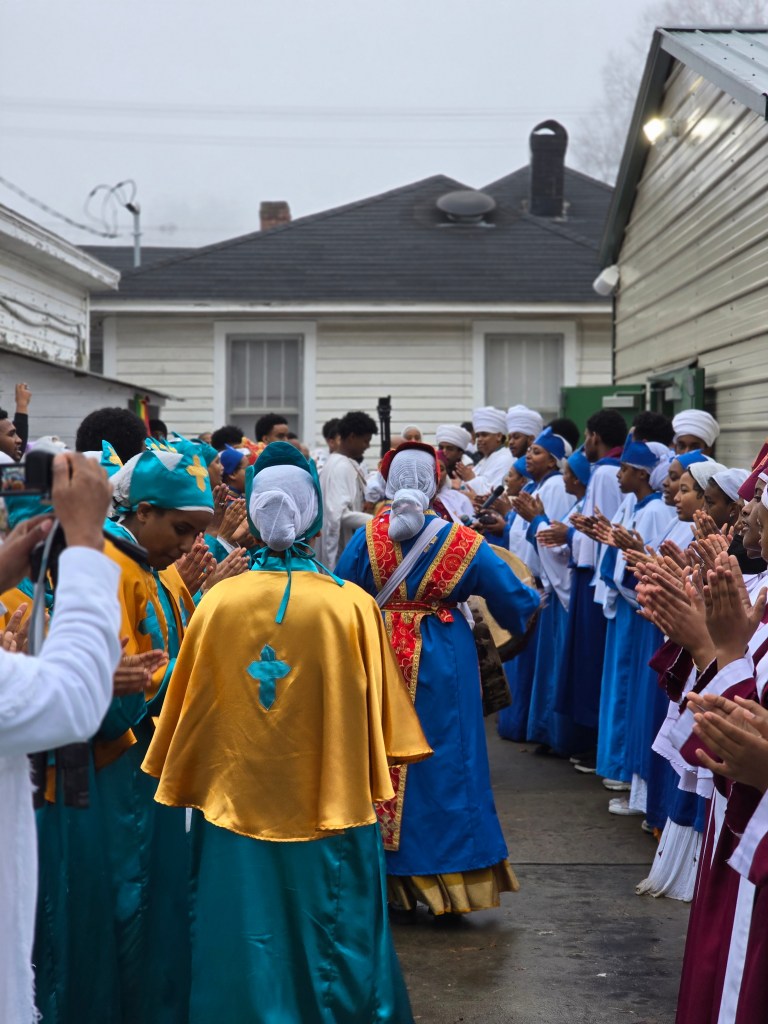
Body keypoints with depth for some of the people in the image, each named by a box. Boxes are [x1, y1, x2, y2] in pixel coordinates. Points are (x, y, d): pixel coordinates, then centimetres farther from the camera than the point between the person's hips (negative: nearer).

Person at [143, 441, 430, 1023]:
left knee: (247, 956, 15)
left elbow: (191, 707, 0)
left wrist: (189, 787, 14)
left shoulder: (219, 603, -9)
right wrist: (369, 779, 10)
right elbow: (376, 711, -5)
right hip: (331, 807, -1)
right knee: (330, 942, 15)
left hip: (237, 801, 1)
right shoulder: (351, 605, -13)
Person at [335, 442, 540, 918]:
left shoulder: (366, 538, -8)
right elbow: (515, 601, 2)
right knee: (444, 768, 8)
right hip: (443, 664, -1)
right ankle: (449, 879, 12)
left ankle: (380, 878, 20)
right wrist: (534, 597, 24)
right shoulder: (463, 542, -7)